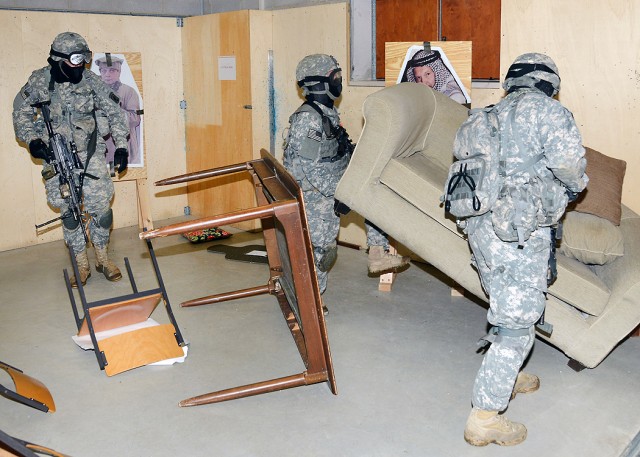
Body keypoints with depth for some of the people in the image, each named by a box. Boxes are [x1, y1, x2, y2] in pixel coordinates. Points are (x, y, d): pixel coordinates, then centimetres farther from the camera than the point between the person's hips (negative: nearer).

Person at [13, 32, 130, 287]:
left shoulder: (90, 81, -5)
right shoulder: (39, 81, -6)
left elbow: (115, 112, 0)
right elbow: (21, 113, 5)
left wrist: (121, 146, -4)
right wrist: (32, 140, -10)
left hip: (90, 154, 0)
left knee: (100, 207, -3)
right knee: (68, 211, 4)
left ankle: (102, 258, 18)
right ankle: (81, 265, 16)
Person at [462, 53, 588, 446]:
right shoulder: (548, 110, -4)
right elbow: (568, 161, -17)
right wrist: (574, 187, 6)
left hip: (479, 223, 8)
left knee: (506, 308, 25)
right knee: (517, 322, -3)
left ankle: (507, 378, 42)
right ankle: (484, 418, 0)